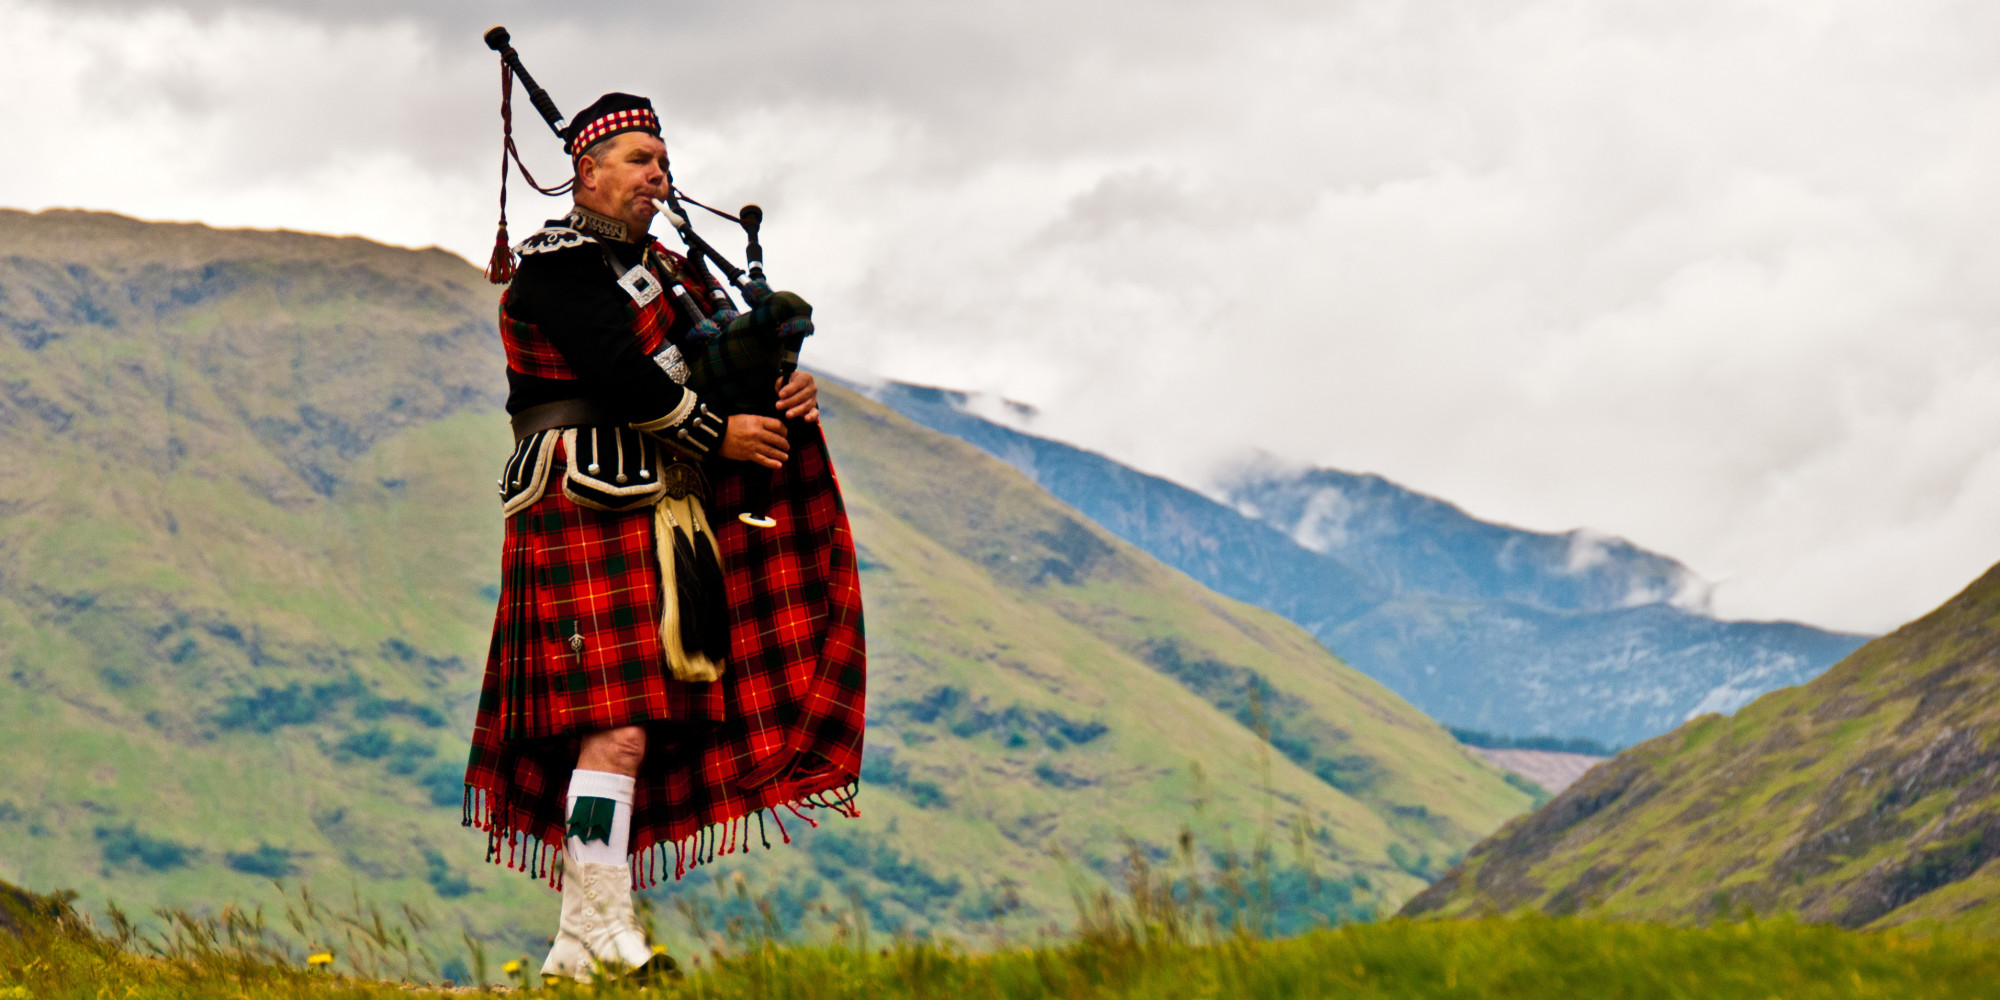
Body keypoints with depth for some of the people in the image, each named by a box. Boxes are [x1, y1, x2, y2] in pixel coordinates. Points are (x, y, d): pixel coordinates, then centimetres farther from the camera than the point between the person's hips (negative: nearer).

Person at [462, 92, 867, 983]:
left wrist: (785, 389, -3)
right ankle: (595, 941, -14)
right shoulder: (559, 263, -6)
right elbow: (625, 375, -18)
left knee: (632, 731, 7)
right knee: (619, 729, -15)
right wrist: (720, 434, -11)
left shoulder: (665, 269, 22)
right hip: (590, 511, -9)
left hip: (652, 518, 9)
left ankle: (583, 942, 9)